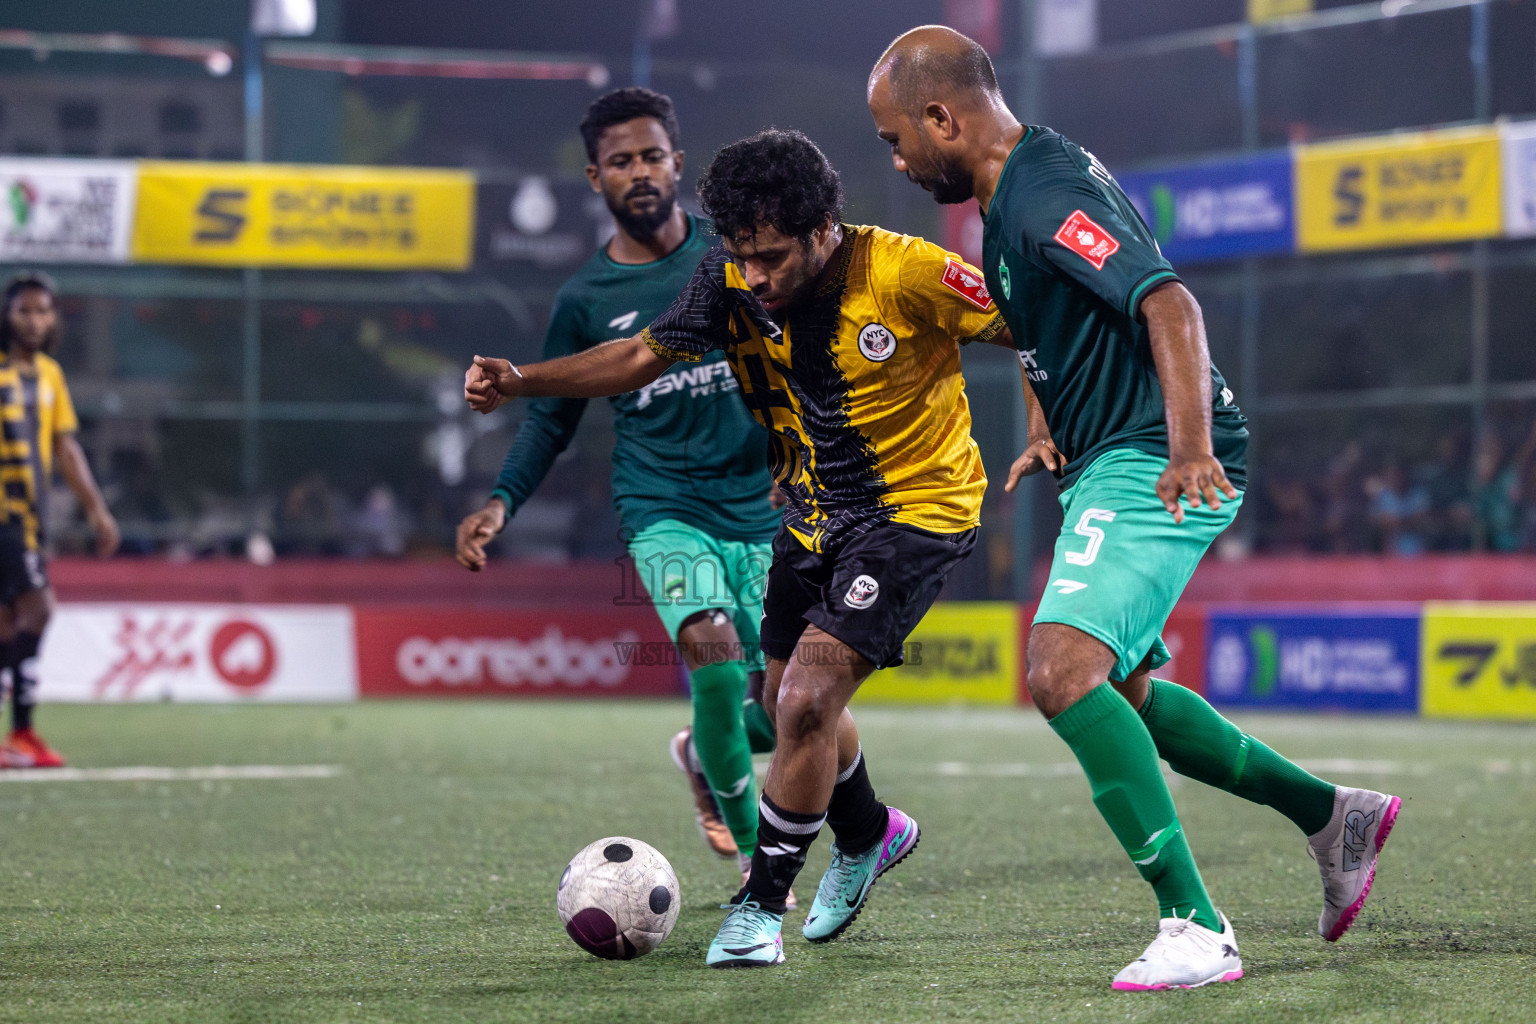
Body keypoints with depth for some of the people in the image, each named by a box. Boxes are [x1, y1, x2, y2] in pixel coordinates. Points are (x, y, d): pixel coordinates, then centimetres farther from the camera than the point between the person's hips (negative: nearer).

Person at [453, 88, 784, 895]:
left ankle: (703, 754, 35)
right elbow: (551, 418, 14)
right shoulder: (585, 300, 4)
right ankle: (754, 853, -12)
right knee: (710, 641, -28)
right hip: (662, 507, -1)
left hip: (760, 505, 2)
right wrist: (501, 502, 0)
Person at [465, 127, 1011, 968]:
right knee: (785, 704, 18)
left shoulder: (903, 274, -26)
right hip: (813, 512, 7)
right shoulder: (732, 281, -11)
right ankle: (868, 835, 48)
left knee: (807, 700, -18)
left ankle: (760, 906, -3)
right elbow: (643, 355, -1)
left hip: (916, 507, -7)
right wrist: (520, 381, -11)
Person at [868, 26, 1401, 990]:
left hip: (1150, 467, -11)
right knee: (1114, 689, 22)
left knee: (1064, 671, -25)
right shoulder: (1022, 188, 14)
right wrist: (1055, 433, 36)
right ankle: (1332, 816, 31)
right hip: (1116, 467, 11)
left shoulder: (1045, 195, -19)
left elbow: (1169, 303, -31)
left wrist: (1190, 445, -42)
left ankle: (1196, 930, -25)